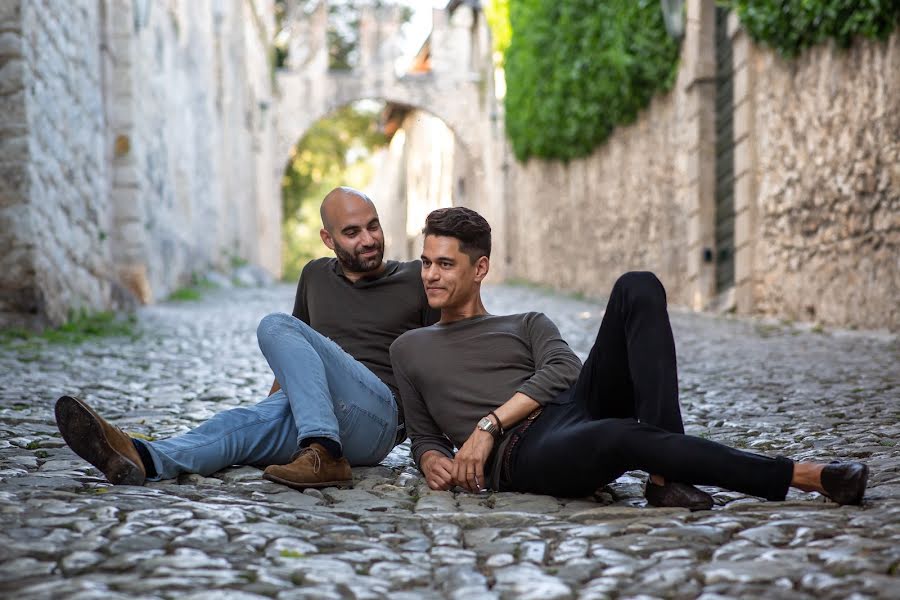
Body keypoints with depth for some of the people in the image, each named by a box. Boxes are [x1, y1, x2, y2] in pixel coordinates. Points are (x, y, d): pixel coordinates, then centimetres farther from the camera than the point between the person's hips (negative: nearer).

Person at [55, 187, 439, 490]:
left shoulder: (417, 280, 8)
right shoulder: (316, 276, 21)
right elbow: (293, 365, 31)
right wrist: (269, 411, 20)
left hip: (378, 417, -4)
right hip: (306, 419, 4)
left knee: (276, 328, -22)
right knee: (245, 423, -28)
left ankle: (325, 455, -37)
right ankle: (142, 459, -55)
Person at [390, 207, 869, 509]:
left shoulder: (528, 325, 27)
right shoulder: (408, 349, 29)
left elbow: (562, 373, 6)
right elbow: (424, 433, 26)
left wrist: (488, 424, -8)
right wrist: (432, 461, 0)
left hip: (576, 407, 3)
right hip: (523, 452, -3)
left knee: (638, 289, -18)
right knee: (623, 436, -40)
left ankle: (666, 474, -30)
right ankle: (805, 478, -34)